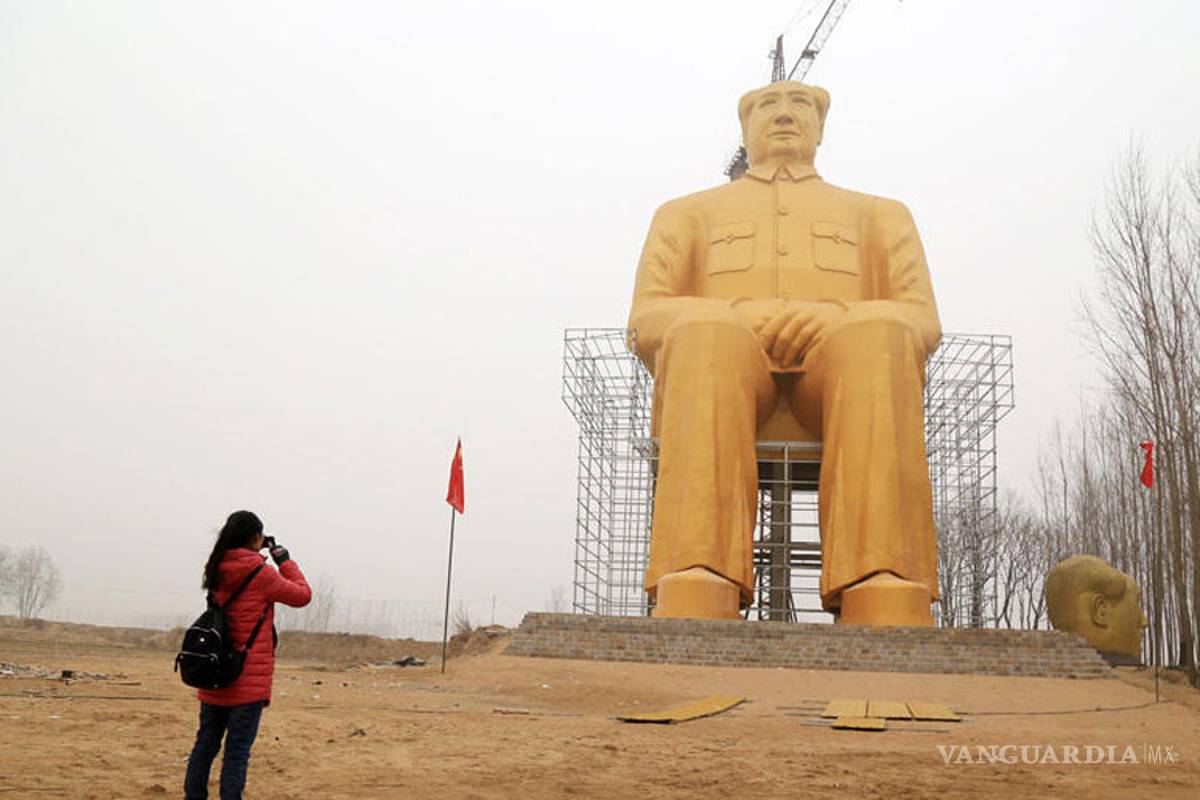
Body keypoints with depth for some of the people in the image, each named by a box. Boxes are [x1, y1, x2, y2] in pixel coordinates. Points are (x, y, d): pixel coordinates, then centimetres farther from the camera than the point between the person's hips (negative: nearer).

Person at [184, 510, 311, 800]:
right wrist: (285, 560, 7)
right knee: (237, 751, -2)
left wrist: (258, 558, 17)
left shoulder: (216, 571, 4)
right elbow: (302, 595, -2)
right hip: (249, 679, -6)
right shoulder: (260, 573, -14)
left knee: (205, 744, 14)